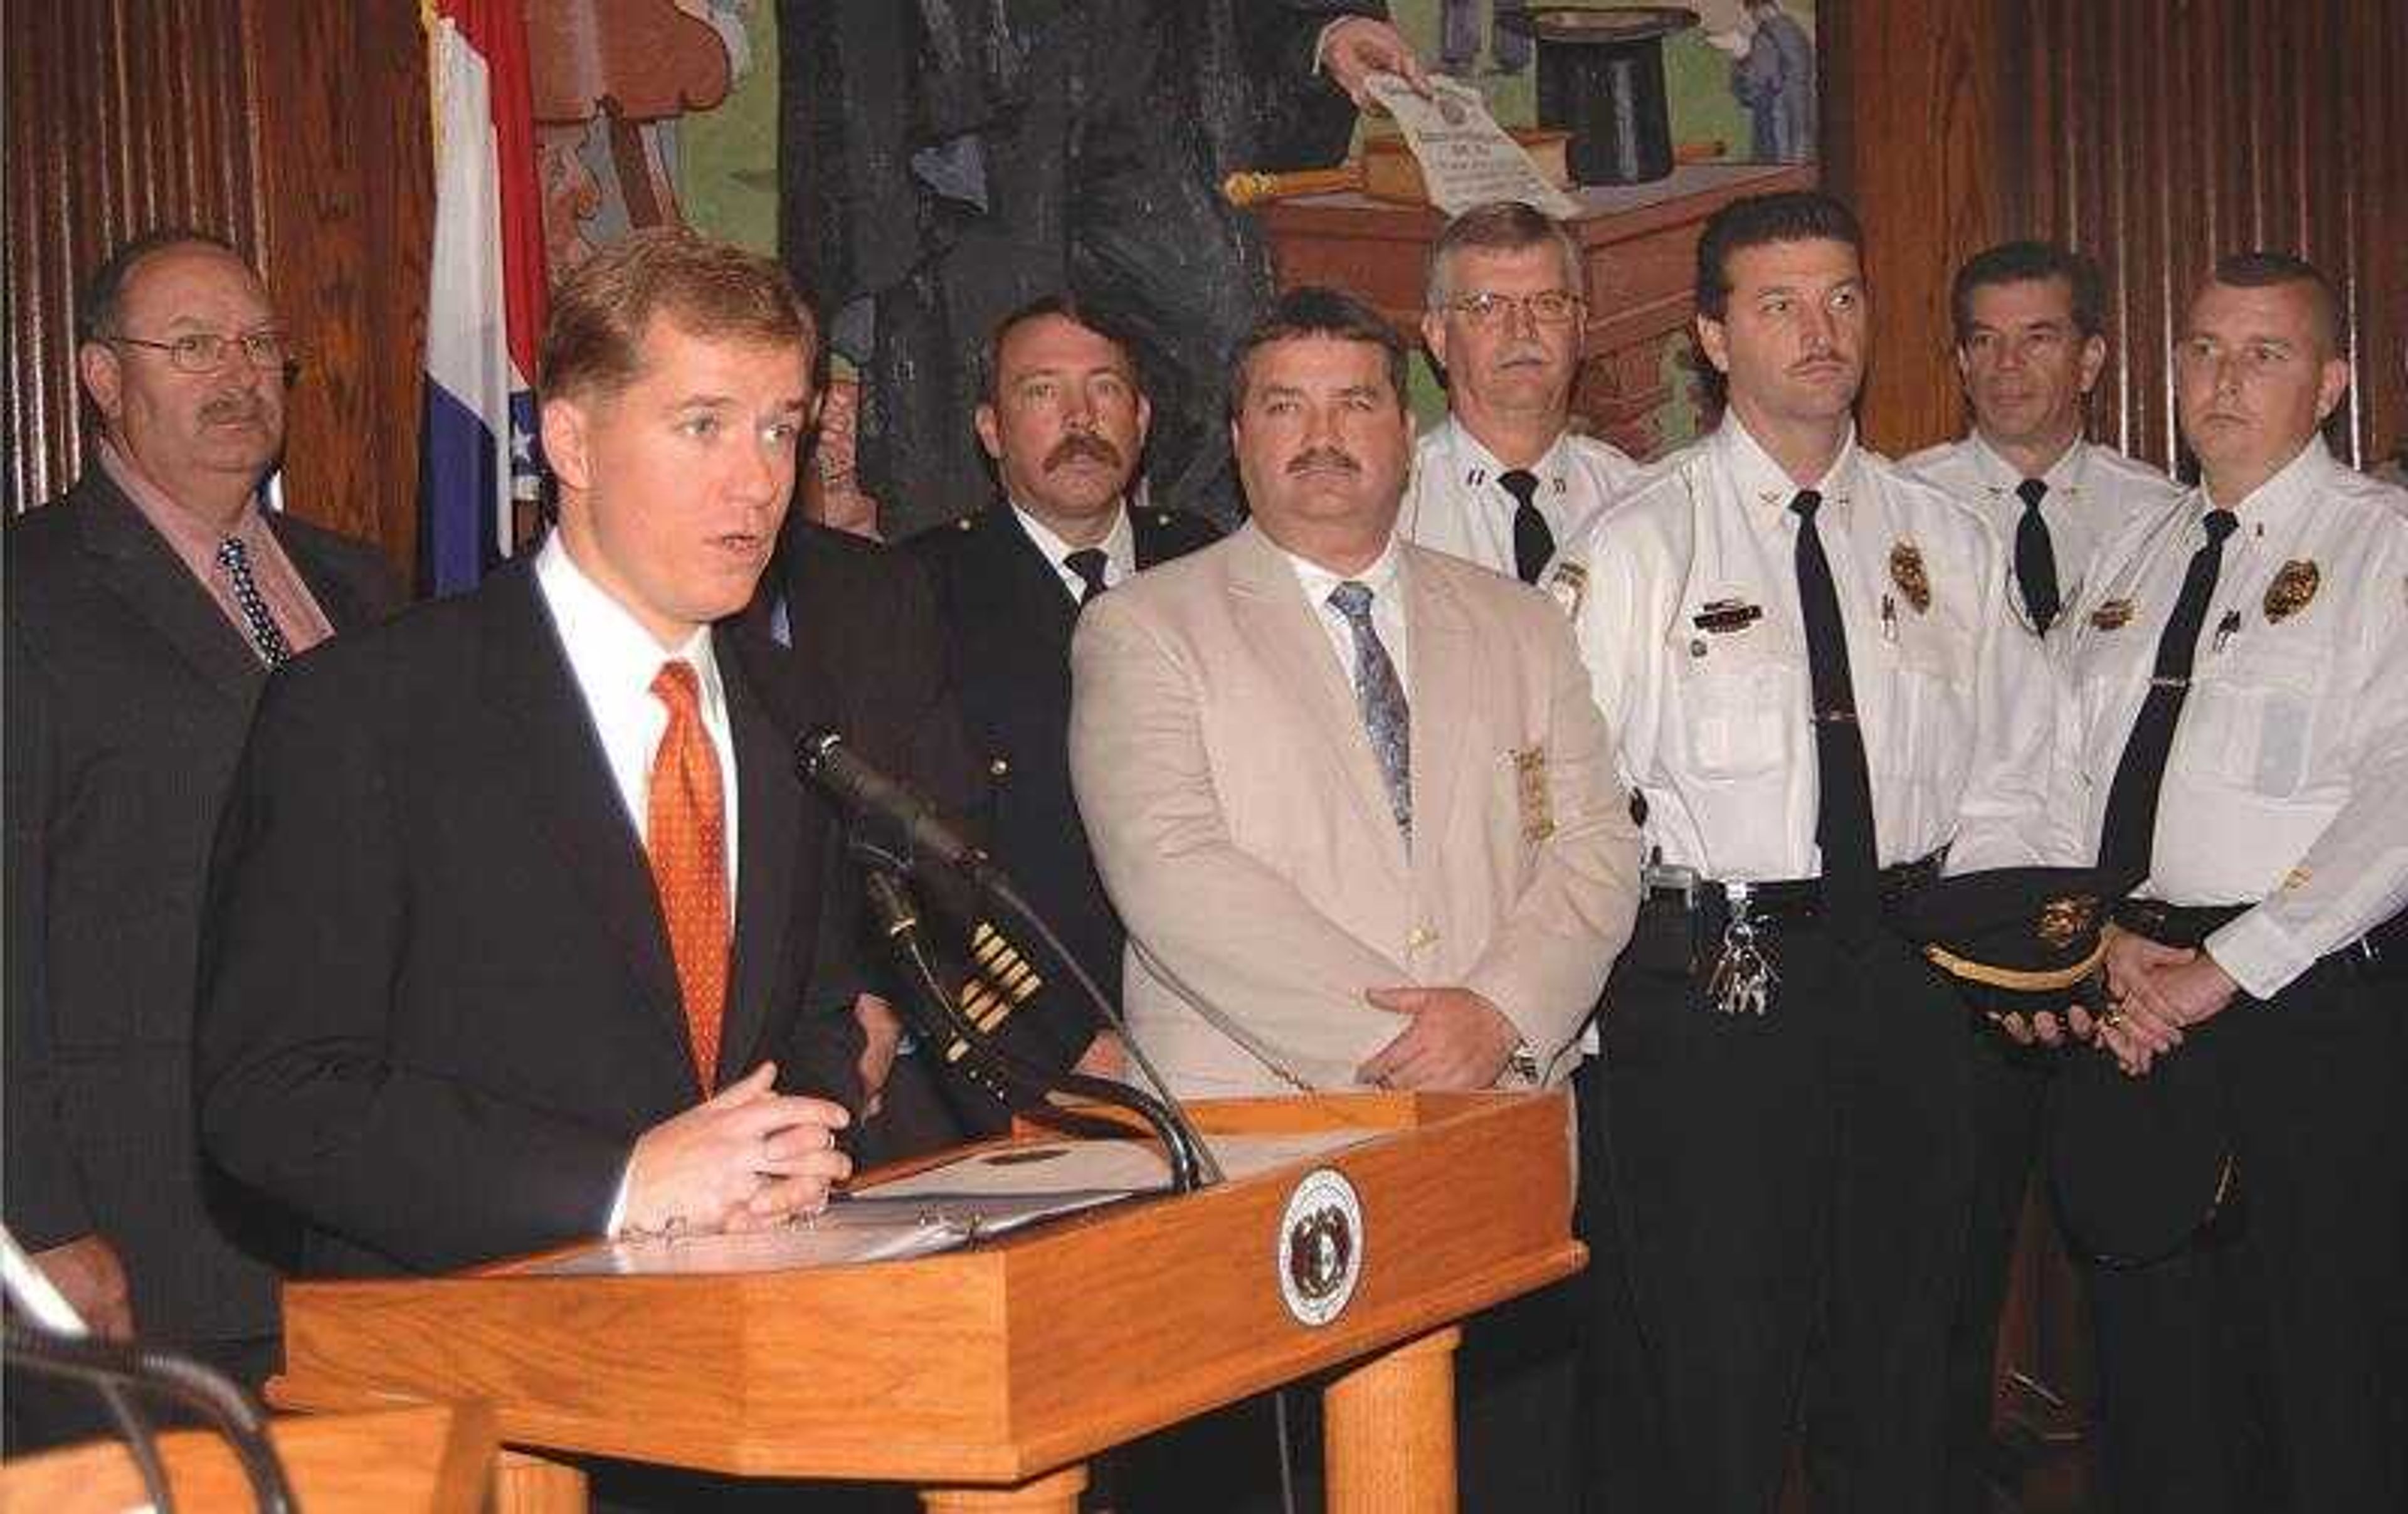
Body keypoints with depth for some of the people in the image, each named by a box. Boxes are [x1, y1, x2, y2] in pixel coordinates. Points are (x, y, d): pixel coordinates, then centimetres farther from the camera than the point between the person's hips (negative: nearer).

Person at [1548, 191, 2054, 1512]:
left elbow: (2010, 774, 13)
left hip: (1906, 987, 4)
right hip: (1708, 991, -4)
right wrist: (1671, 945, -10)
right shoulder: (1634, 547, -4)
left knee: (1899, 1371, 13)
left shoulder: (1946, 540, 10)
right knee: (1722, 1382, 0)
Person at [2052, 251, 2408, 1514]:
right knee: (2152, 1359, 10)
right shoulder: (2133, 556, 16)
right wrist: (2104, 938, -5)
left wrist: (2227, 966, -17)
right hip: (2130, 1005, 6)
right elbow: (2069, 779, 13)